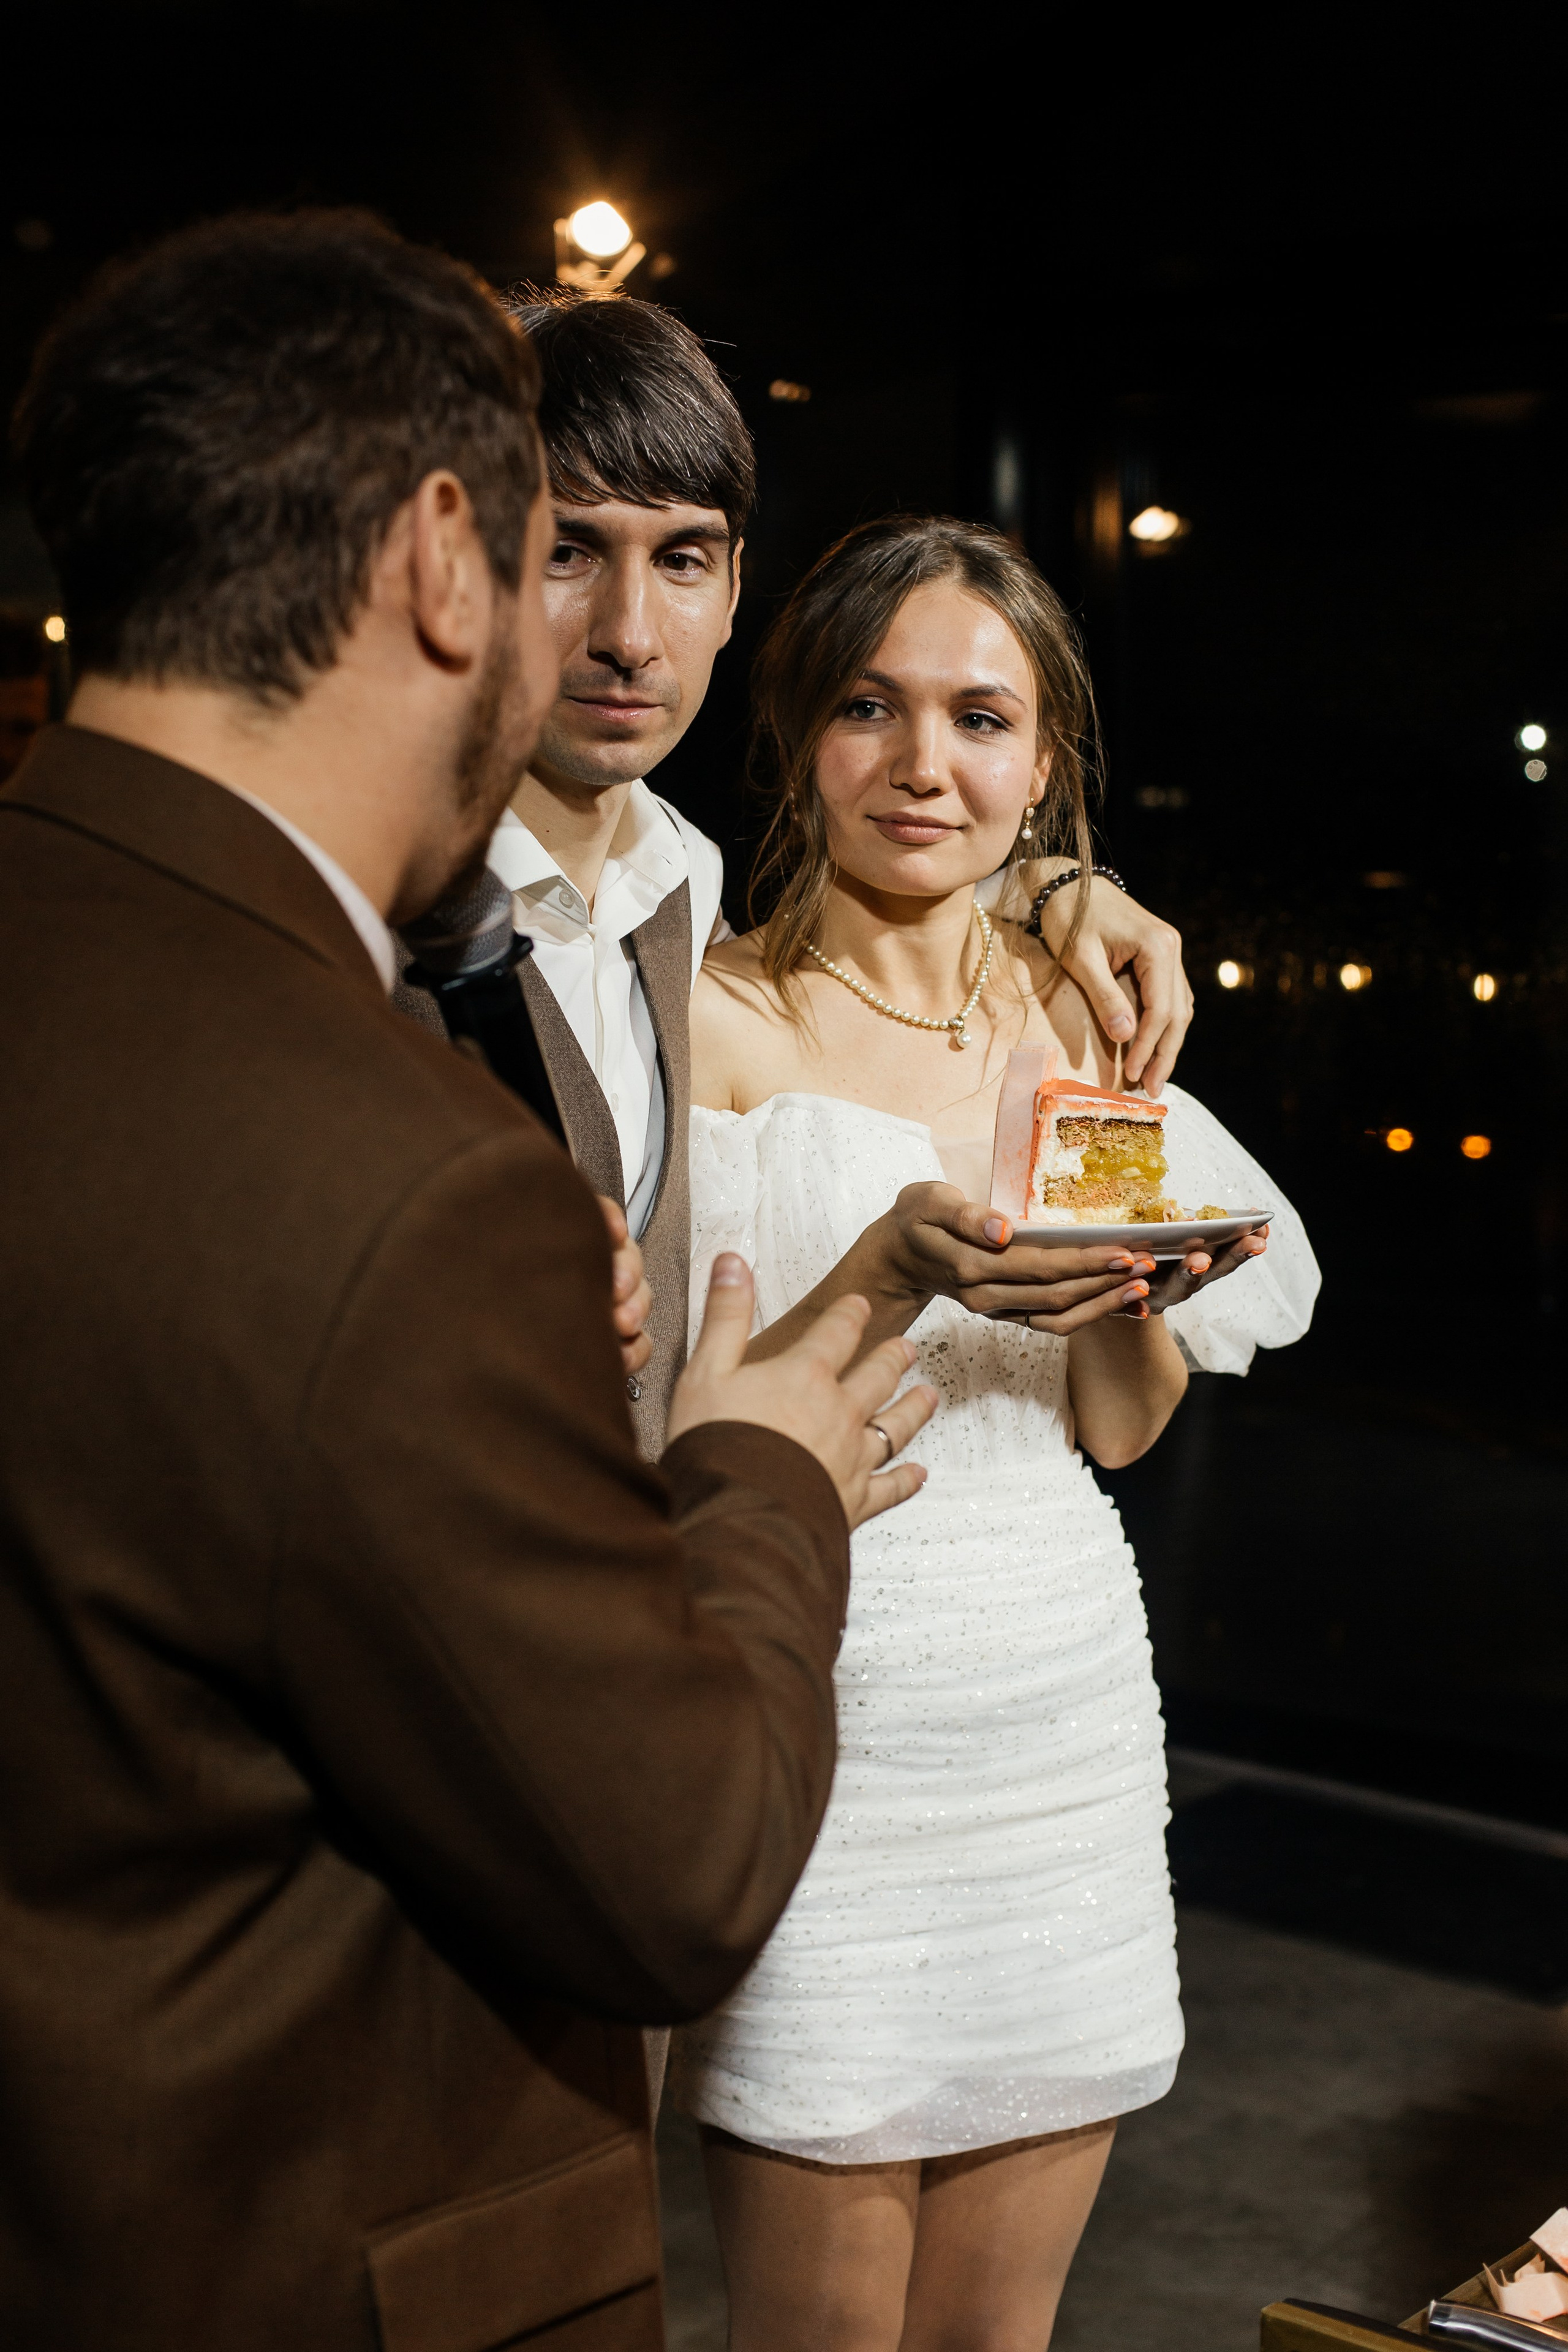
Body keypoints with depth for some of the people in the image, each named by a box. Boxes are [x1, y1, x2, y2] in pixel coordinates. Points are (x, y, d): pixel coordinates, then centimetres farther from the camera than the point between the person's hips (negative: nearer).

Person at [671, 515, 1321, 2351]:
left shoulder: (1078, 1016, 9)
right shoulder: (715, 1018, -7)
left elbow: (1117, 1430, 11)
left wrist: (1132, 1283, -9)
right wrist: (895, 1273, -25)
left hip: (1067, 1701, 5)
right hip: (826, 1728, -4)